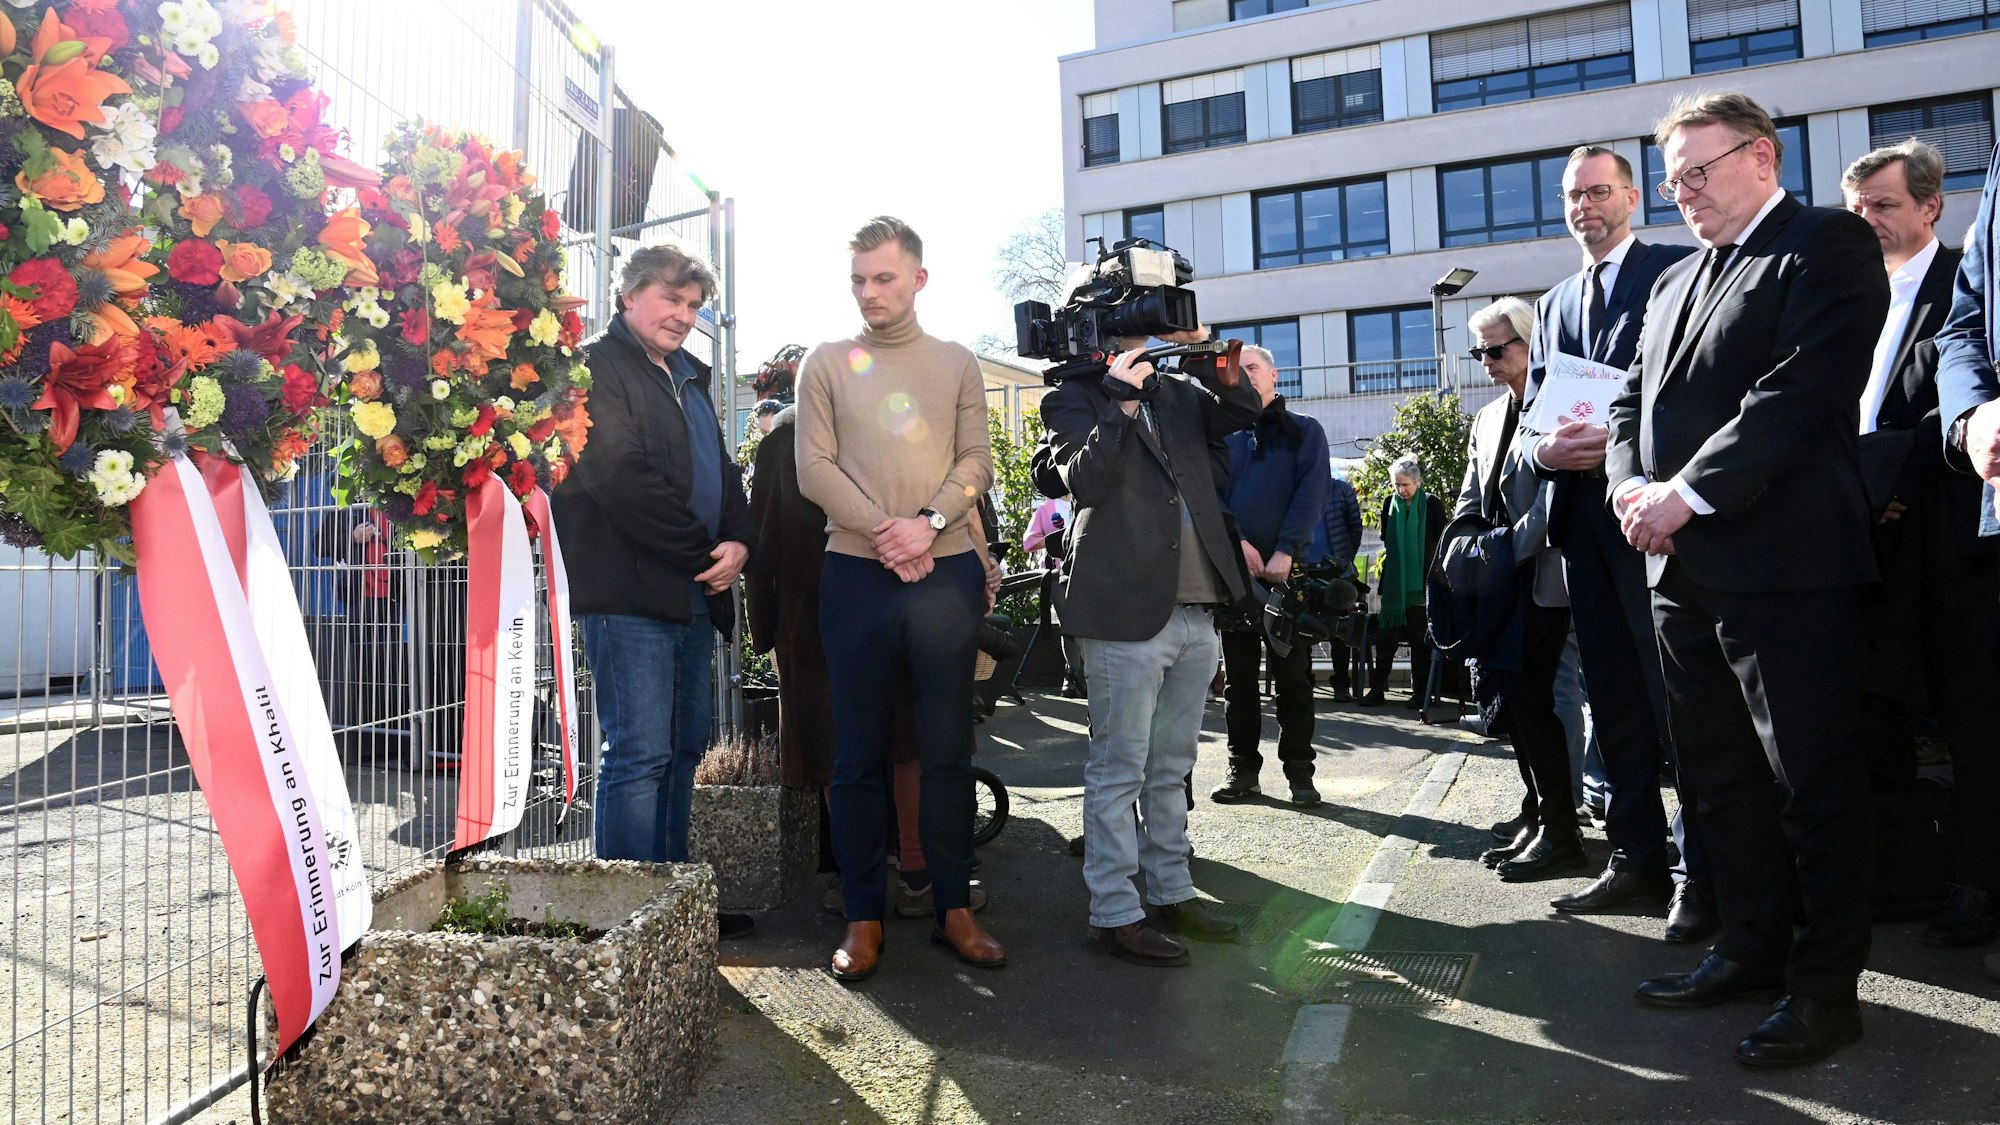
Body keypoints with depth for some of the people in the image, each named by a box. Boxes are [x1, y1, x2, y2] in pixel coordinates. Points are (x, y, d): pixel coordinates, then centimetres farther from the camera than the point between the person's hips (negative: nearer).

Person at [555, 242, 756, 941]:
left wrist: (739, 542, 0)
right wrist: (704, 551, -12)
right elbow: (624, 479, -16)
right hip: (629, 593, -9)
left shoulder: (689, 378, 22)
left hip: (694, 595, 9)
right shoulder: (598, 368, -5)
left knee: (684, 750, 12)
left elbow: (722, 471, 20)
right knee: (639, 753, -8)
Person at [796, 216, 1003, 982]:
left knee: (948, 749, 5)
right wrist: (883, 533, -12)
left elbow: (976, 460, 4)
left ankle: (954, 908, 15)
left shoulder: (956, 364, 12)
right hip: (857, 573, -1)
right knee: (859, 753, 3)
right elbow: (814, 468, -1)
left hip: (947, 572, 1)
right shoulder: (826, 363, 8)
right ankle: (864, 916, 13)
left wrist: (928, 524, -13)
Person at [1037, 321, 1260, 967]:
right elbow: (1085, 480, -15)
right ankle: (1114, 915, 9)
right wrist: (1121, 400, -14)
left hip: (1195, 611, 7)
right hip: (1127, 614, -7)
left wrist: (1203, 355, 4)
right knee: (1120, 771, 0)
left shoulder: (1176, 395, 17)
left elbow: (1245, 409, 13)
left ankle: (1170, 894, 28)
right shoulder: (1074, 399, 0)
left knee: (1171, 767, 16)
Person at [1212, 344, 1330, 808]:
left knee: (1293, 673, 2)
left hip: (1287, 568, -2)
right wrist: (1236, 542, -13)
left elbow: (1311, 494, -4)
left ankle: (1299, 770, 8)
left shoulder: (1304, 431, 8)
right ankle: (1243, 766, 12)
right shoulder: (1222, 435, 14)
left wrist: (1286, 551, -16)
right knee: (1238, 674, 5)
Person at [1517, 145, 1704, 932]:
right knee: (1613, 697, 10)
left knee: (1679, 693, -5)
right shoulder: (1554, 303, 22)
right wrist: (1544, 448, -6)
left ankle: (1704, 871, 4)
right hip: (1583, 513, 6)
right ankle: (1637, 858, 19)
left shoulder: (1680, 270, 4)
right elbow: (1533, 413, 16)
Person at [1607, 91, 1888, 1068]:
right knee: (1716, 774, 13)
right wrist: (1631, 487, -2)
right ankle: (1752, 947, 26)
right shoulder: (1676, 281, 21)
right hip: (1683, 568, 8)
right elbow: (1633, 399, 18)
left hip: (1780, 560, -8)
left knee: (1812, 779, 1)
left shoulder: (1827, 245, -2)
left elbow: (1801, 389, -15)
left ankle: (1825, 985, 12)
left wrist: (1688, 494, -17)